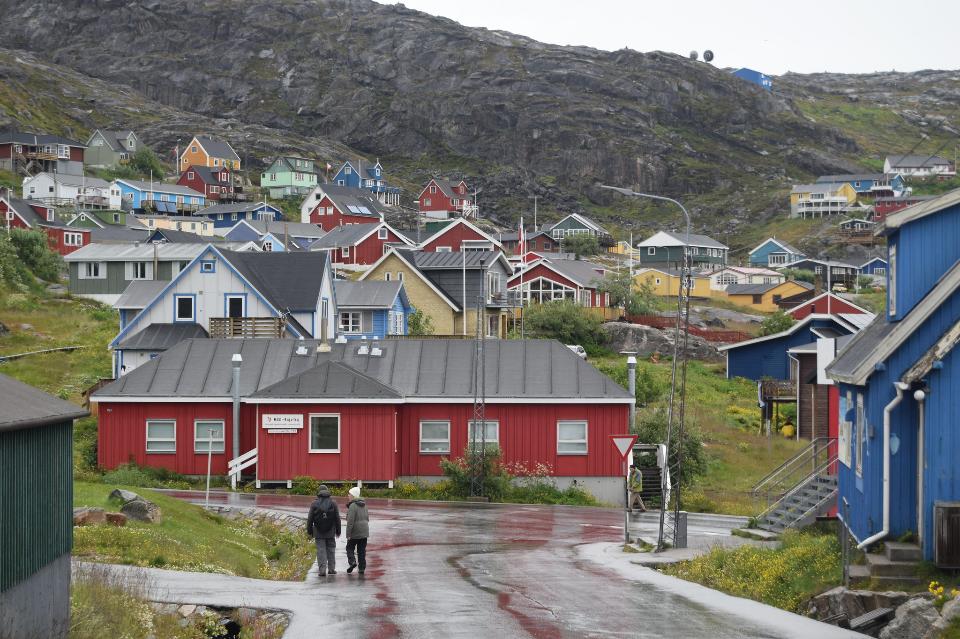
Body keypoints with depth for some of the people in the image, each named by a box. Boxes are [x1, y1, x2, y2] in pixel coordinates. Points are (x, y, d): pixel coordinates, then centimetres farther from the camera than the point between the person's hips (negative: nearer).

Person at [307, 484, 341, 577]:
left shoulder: (314, 504, -4)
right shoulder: (333, 503, -1)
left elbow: (310, 519, -2)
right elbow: (337, 518, 3)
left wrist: (309, 531, 7)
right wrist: (338, 531, 11)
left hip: (318, 532, -1)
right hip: (330, 532, 1)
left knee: (321, 551, 0)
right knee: (331, 550, 13)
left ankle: (322, 570, -6)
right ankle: (331, 568, 15)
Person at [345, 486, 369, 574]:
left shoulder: (352, 506, -16)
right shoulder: (364, 505, 10)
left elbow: (350, 521, -20)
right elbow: (367, 518, 17)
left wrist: (348, 534, -17)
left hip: (355, 533, -7)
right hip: (364, 532, 7)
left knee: (350, 547, 10)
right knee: (362, 550, 10)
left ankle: (352, 561, -9)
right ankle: (362, 568, 9)